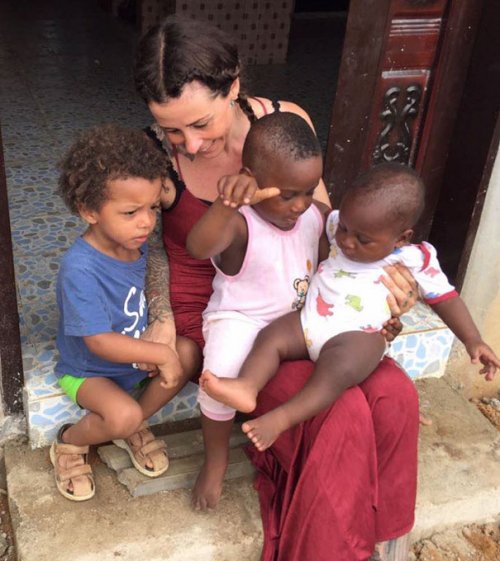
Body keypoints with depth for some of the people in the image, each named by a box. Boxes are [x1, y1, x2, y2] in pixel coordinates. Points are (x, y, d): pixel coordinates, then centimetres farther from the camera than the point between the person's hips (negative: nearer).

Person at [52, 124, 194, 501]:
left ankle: (133, 429, 4)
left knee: (189, 352, -17)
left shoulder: (135, 241, -10)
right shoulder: (80, 269, -32)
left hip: (137, 353, 7)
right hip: (88, 371, -7)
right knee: (123, 415, -32)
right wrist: (161, 354, -29)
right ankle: (69, 443, 4)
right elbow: (99, 342, -32)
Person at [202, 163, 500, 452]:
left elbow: (445, 298, 3)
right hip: (309, 322, 6)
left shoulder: (414, 261, -5)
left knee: (339, 367, -35)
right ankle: (247, 387, -35)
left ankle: (283, 417, -41)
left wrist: (473, 340, -3)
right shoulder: (337, 225, 7)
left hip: (358, 336, -6)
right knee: (271, 336, -16)